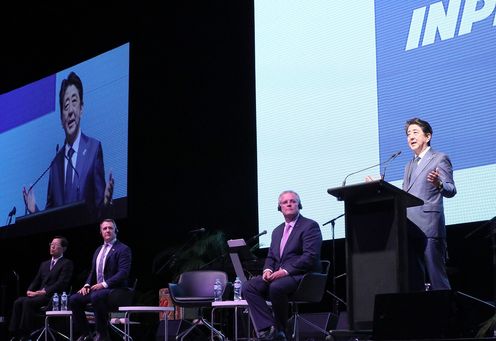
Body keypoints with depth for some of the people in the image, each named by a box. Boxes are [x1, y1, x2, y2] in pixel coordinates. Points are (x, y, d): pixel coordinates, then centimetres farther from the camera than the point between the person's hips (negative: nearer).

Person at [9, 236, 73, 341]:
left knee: (28, 302, -30)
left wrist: (44, 292, -19)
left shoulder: (67, 263, 2)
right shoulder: (44, 264, 26)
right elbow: (36, 281, 22)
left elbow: (62, 282, -10)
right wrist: (29, 290, -1)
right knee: (18, 302, -19)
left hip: (54, 297, -7)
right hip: (40, 295, 7)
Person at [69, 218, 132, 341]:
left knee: (96, 296, -37)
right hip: (97, 289, 7)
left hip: (115, 289, -7)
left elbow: (123, 272, -16)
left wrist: (104, 284, -23)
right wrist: (87, 285, 2)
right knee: (73, 299, -12)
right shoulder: (98, 250, 21)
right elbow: (93, 271, 23)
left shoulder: (123, 249, -5)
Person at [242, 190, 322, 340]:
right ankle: (268, 328, -23)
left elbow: (310, 256, -13)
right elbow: (270, 256, 24)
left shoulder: (310, 226, -1)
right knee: (248, 287, -17)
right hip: (277, 276, 7)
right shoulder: (277, 231, 24)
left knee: (276, 287, -37)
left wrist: (286, 271, -20)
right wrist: (268, 270, -1)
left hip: (301, 276, -7)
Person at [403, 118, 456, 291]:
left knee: (435, 275, -10)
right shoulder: (409, 165, 26)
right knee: (414, 277, 4)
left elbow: (451, 191, -6)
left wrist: (438, 184, -28)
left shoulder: (440, 159, 3)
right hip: (410, 228, 7)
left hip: (429, 227, -7)